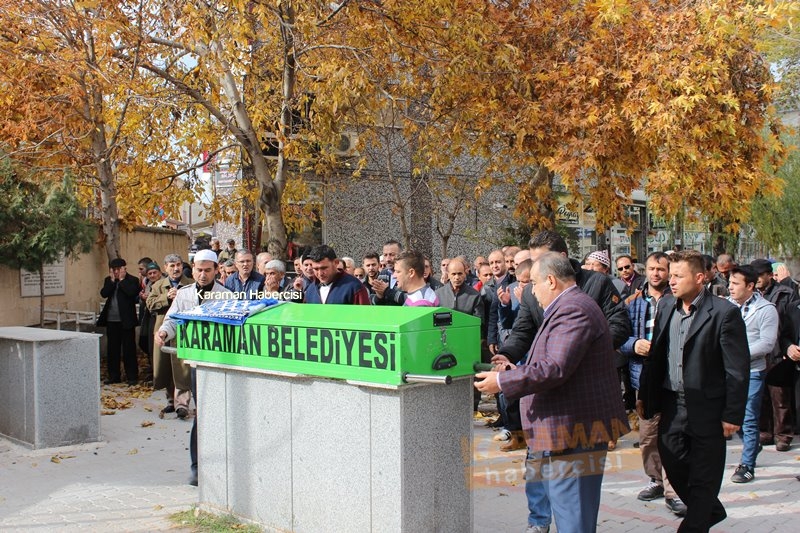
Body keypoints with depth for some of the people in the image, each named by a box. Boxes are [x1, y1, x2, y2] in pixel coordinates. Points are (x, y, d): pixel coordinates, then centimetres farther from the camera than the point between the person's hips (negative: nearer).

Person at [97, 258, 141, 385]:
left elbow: (132, 292, -21)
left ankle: (132, 376, 4)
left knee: (129, 349, -1)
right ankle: (114, 376, 19)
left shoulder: (132, 280, -3)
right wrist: (112, 280, -8)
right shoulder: (108, 280, 12)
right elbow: (104, 293, -4)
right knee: (112, 349, 11)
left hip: (126, 320, -5)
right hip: (111, 320, 5)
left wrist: (122, 280, -13)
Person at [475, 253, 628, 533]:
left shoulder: (573, 310, -17)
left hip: (574, 434, -11)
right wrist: (518, 370, 16)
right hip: (568, 434, 11)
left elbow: (555, 369, -26)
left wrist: (502, 381, -18)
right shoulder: (571, 306, 18)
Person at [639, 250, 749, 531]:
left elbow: (738, 368, -12)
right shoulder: (667, 306, 6)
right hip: (671, 404, 6)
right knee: (673, 464, 13)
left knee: (703, 476, 6)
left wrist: (732, 414, -13)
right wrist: (644, 395, 10)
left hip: (707, 408, -6)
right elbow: (655, 355, 11)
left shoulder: (724, 312, -13)